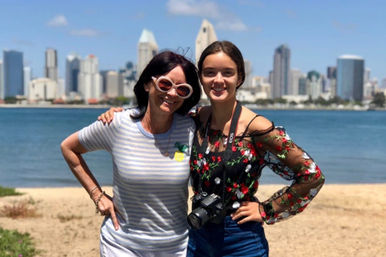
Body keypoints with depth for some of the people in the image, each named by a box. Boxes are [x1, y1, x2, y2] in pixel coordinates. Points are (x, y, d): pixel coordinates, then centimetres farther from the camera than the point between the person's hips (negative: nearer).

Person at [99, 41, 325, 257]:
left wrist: (266, 211, -9)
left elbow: (313, 176, -11)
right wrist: (120, 112, -1)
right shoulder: (195, 120, -2)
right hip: (197, 238, 4)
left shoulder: (256, 128, -16)